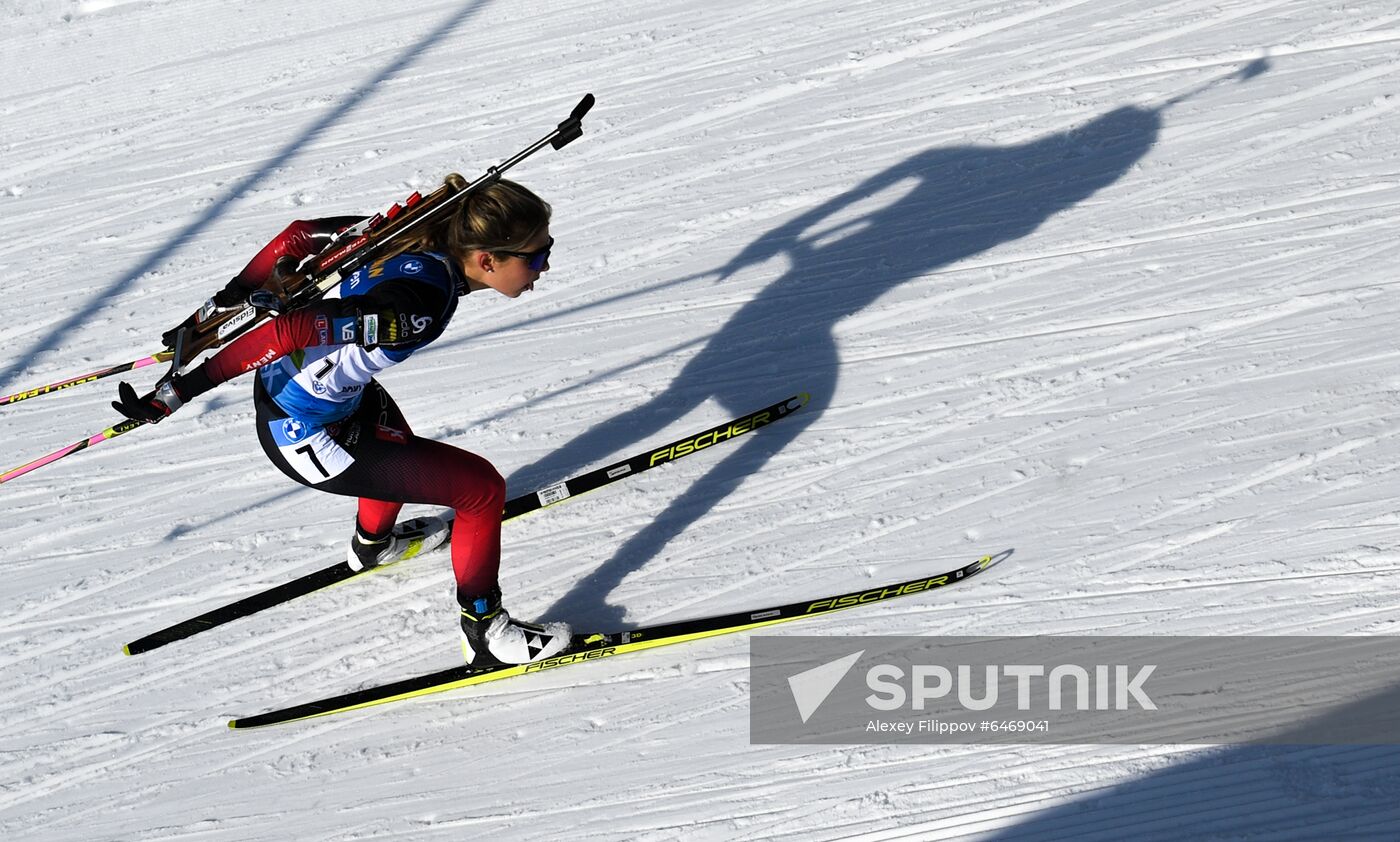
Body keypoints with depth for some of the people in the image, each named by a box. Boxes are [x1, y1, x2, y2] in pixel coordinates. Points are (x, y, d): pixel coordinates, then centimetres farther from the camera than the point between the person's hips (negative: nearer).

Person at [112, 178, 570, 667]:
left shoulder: (423, 232, -11)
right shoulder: (421, 305, -35)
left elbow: (303, 234, -3)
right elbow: (290, 332, -36)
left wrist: (229, 300, 9)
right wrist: (180, 394, -30)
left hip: (283, 382, 9)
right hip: (304, 439, -9)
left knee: (399, 446, 37)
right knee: (482, 488, -2)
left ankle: (372, 544, 66)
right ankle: (485, 633, 16)